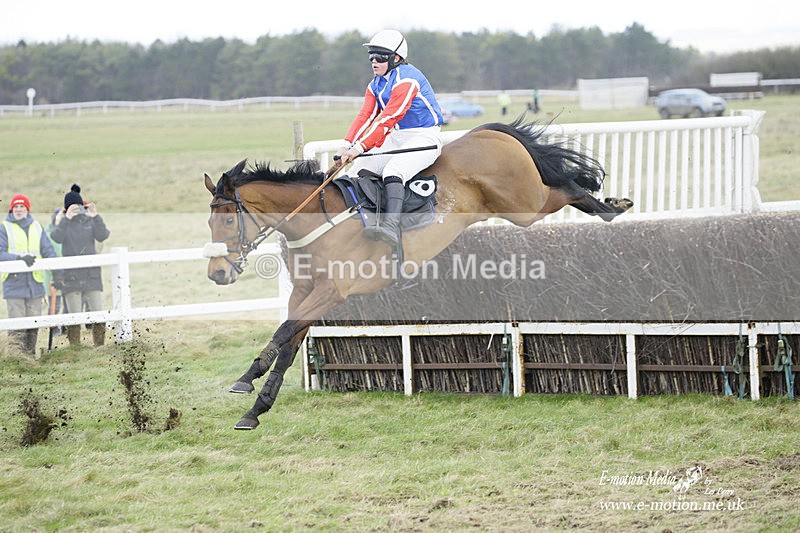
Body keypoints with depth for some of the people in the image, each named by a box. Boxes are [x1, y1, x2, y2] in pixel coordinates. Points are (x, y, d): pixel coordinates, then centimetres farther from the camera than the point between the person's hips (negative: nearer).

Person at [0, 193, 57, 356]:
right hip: (13, 283, -4)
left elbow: (48, 251, 10)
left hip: (34, 283, 4)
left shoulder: (36, 228, 13)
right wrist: (20, 258, -23)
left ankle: (30, 354, 16)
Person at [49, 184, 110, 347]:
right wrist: (67, 219, -28)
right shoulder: (63, 221, 1)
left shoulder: (90, 220, 6)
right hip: (71, 276, -2)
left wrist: (96, 217, -20)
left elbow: (102, 236, -8)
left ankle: (100, 347, 8)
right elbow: (56, 238, -17)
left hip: (92, 274, 2)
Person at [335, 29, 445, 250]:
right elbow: (365, 116, 2)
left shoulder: (407, 78, -18)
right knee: (358, 171, -6)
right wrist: (347, 145, -15)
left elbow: (388, 118, -24)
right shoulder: (376, 85, 11)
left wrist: (360, 147, -29)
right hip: (396, 139, 9)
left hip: (424, 138, -9)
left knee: (392, 171, -34)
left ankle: (391, 226, -49)